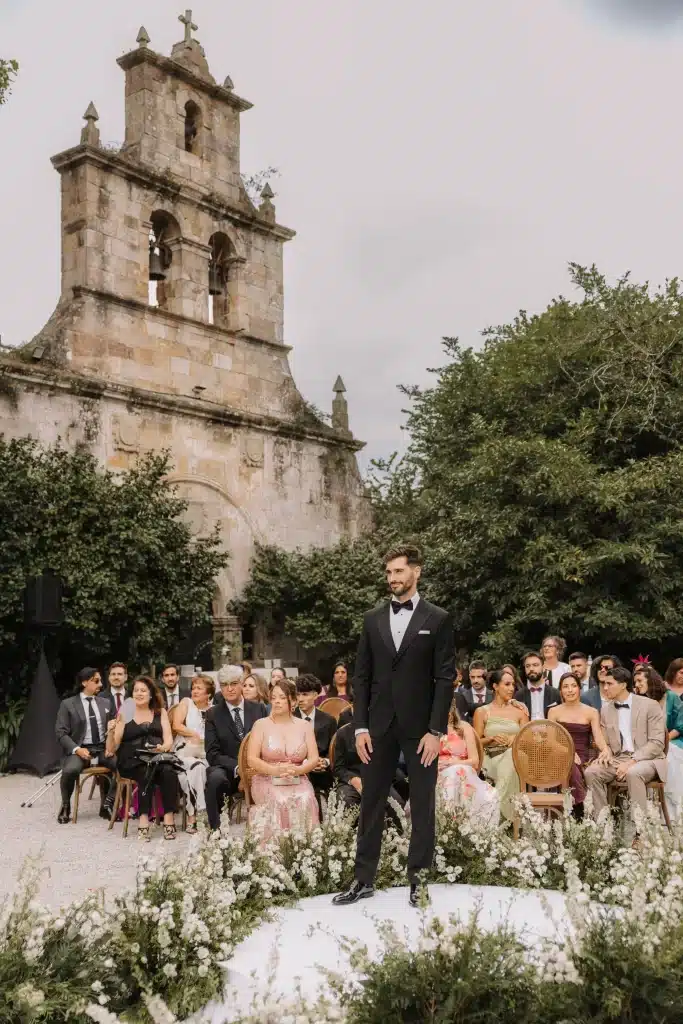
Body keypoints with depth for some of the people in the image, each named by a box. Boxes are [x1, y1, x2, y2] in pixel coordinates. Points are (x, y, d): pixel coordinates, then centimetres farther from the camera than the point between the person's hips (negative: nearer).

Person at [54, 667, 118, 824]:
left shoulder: (105, 703, 16)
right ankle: (66, 806, -7)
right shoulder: (68, 704, 2)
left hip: (103, 748, 3)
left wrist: (113, 728, -2)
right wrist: (77, 749, -19)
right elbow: (61, 733, -3)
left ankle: (107, 804, -10)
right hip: (80, 749, -3)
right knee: (70, 770, -36)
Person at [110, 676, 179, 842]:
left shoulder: (161, 712, 17)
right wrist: (111, 731, -14)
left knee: (168, 771, -32)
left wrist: (163, 747, -17)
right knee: (147, 772, -34)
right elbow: (113, 747, 5)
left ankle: (169, 819, -30)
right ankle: (143, 820, -35)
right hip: (132, 761, -1)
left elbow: (168, 740, 6)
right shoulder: (125, 714, 11)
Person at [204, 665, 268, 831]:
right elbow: (212, 753, -4)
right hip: (226, 769, -1)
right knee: (215, 779, -35)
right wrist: (236, 768, -20)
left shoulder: (259, 709, 8)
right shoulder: (213, 714, 2)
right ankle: (215, 830, -21)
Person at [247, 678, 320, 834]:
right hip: (267, 780, -1)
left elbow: (314, 759, 3)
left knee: (305, 800, -31)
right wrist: (275, 770, -19)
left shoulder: (305, 726, 10)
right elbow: (252, 759, -3)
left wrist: (297, 770, -18)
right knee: (279, 801, -33)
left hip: (298, 781, 1)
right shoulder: (261, 724, 5)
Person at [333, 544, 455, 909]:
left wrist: (436, 730, -11)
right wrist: (360, 727, 0)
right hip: (379, 726, 3)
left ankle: (419, 879, 15)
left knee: (422, 805, 5)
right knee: (371, 803, 8)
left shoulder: (438, 619, -2)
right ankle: (363, 879, 17)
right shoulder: (373, 619, 8)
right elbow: (361, 676, 7)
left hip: (420, 727, -3)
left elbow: (445, 678, -5)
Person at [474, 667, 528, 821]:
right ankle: (501, 814, -24)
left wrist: (516, 738, -10)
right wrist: (492, 738, -11)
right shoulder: (482, 712, 10)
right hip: (491, 758, -1)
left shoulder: (519, 711, 15)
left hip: (514, 755, 1)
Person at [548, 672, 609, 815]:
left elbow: (598, 736, 0)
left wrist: (605, 750, -22)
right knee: (572, 769, -36)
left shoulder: (592, 712, 12)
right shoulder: (554, 711, 12)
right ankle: (581, 813, -30)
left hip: (584, 757, 1)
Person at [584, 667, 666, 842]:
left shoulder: (649, 705, -6)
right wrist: (606, 751, -9)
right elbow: (605, 742, 17)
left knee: (633, 773, -38)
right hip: (618, 759, 5)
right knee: (591, 772, -23)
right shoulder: (606, 710, 10)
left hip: (647, 759, -5)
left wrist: (632, 761, -22)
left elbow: (657, 743, -11)